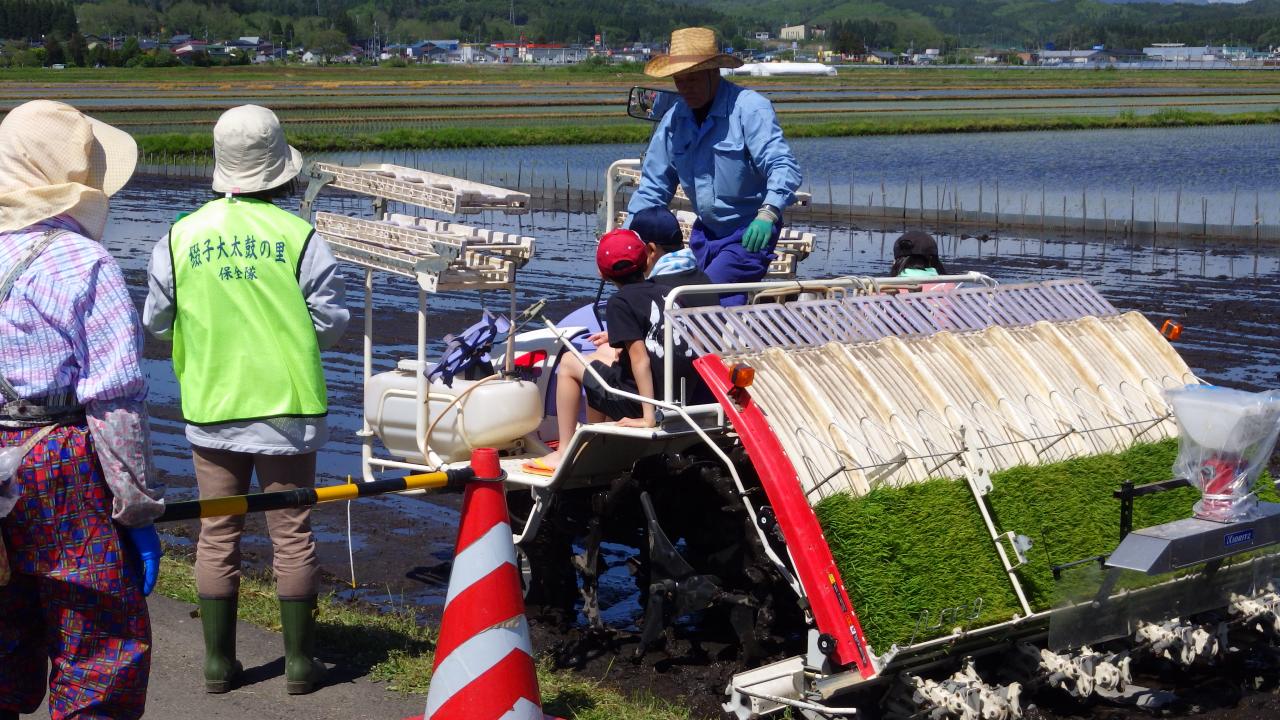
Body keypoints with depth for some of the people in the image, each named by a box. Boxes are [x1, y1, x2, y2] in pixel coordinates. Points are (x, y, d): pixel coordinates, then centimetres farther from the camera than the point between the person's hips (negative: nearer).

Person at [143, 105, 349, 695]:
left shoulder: (180, 237, -3)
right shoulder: (299, 237, -10)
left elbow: (156, 322, 6)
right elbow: (331, 324, -6)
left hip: (210, 408, 2)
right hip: (287, 404, -2)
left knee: (217, 536, 10)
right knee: (292, 535, 7)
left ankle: (218, 662, 14)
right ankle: (299, 660, 12)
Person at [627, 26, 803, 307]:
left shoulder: (750, 108, -15)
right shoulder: (674, 119, 4)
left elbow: (784, 167, -24)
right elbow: (653, 187, 11)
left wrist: (767, 214, -41)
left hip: (751, 234, -7)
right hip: (705, 232, 7)